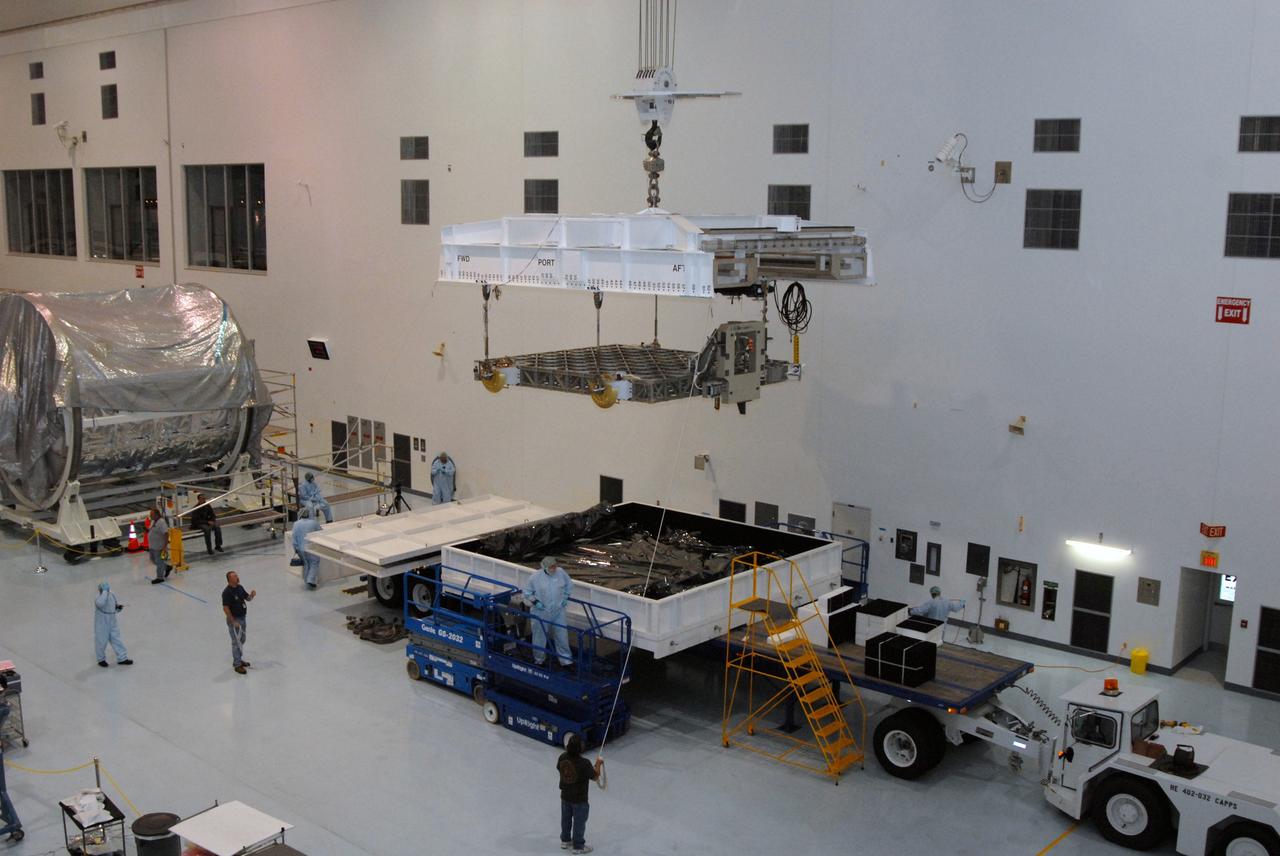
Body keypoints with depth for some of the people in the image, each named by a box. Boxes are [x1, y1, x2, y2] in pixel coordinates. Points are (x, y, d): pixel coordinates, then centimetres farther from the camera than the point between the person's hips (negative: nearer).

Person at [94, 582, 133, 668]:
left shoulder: (112, 596, -3)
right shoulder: (99, 598, -22)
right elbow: (100, 603, -49)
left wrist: (119, 606, -11)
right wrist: (105, 591, -43)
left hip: (113, 623, 5)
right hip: (102, 625, -5)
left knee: (117, 640, 11)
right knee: (101, 642, 11)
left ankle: (122, 658, 20)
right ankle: (101, 659, 32)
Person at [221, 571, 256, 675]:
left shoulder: (240, 587, 2)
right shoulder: (227, 592, -22)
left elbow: (247, 598, 12)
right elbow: (225, 608, -22)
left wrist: (252, 595, -12)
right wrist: (233, 622, -21)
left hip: (243, 617, 8)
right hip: (234, 619, -8)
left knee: (242, 640, 19)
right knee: (236, 642, 0)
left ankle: (239, 659, 33)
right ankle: (237, 665, 9)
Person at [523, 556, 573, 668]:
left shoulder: (561, 573, -8)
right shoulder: (536, 577, -16)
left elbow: (569, 584, 12)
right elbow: (527, 592, -3)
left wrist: (565, 597, 5)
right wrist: (535, 602, -13)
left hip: (558, 611, 2)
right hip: (541, 612, -2)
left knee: (562, 634, 7)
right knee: (540, 635, 12)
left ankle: (565, 659, 21)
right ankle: (539, 659, 33)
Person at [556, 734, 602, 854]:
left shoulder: (562, 757, -17)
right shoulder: (584, 763, -32)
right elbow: (595, 777, -15)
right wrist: (598, 764, -1)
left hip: (565, 796, 5)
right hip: (579, 799, -5)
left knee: (566, 819, 26)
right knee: (579, 822, 15)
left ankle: (565, 840, 45)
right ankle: (578, 846, 31)